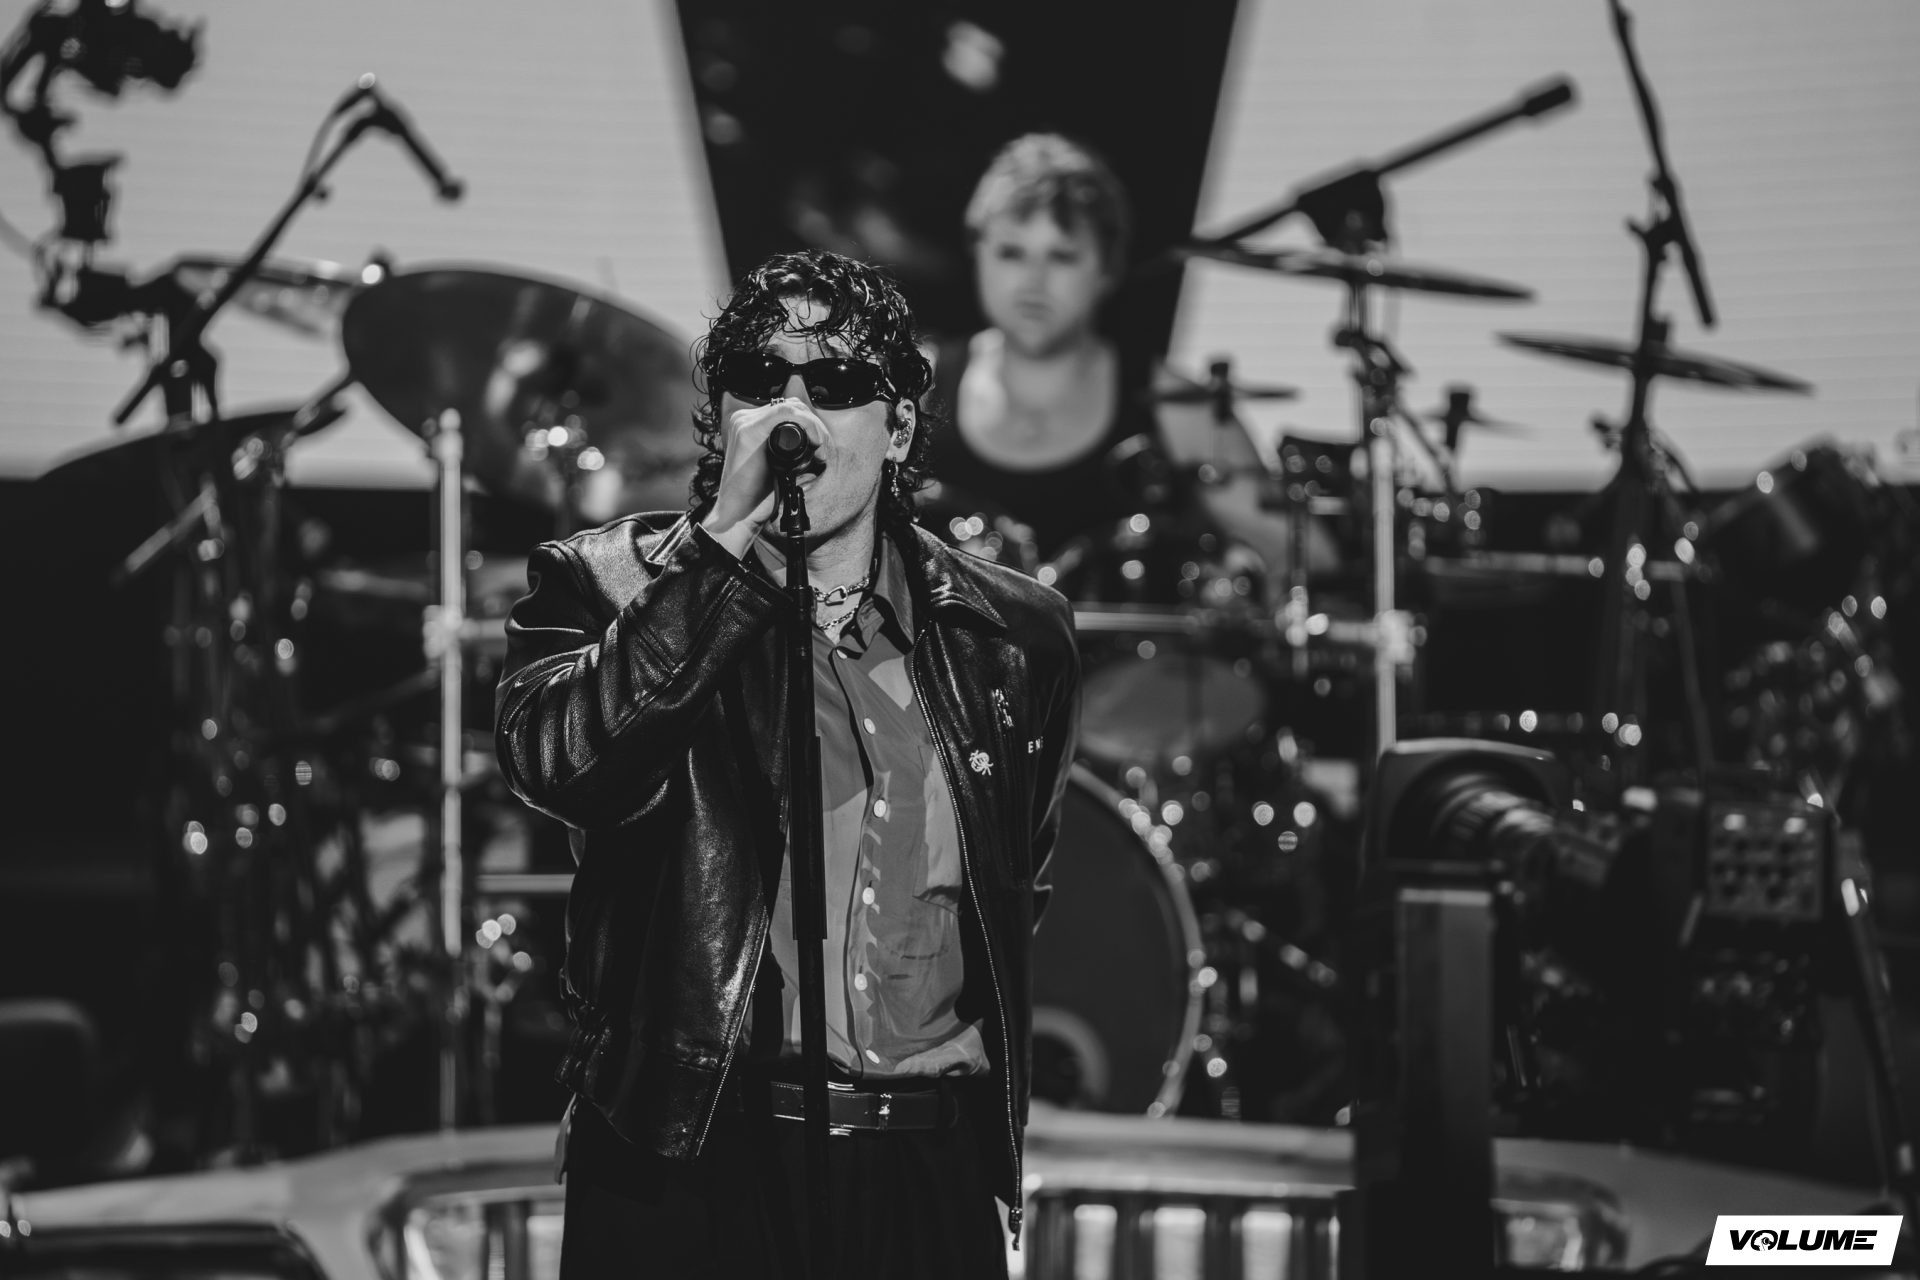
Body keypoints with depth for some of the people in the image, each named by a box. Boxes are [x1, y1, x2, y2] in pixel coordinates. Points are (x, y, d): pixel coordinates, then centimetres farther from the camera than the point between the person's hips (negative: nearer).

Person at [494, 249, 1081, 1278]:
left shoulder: (1009, 634, 8)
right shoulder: (609, 585, 1)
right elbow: (558, 764, -20)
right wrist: (723, 538, -21)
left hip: (928, 1181, 2)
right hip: (685, 1167, -2)